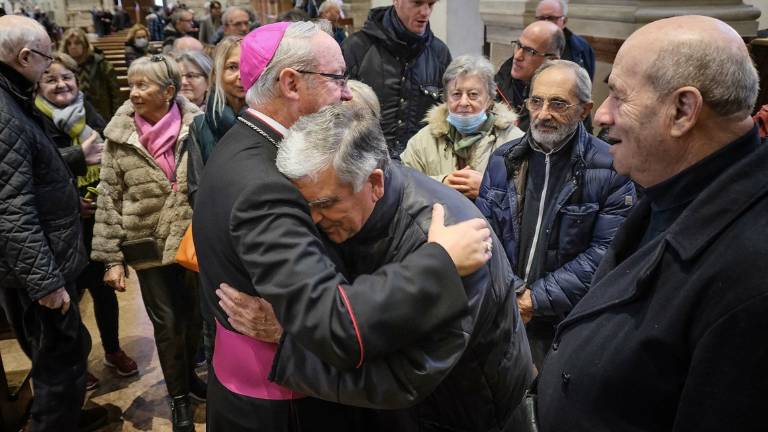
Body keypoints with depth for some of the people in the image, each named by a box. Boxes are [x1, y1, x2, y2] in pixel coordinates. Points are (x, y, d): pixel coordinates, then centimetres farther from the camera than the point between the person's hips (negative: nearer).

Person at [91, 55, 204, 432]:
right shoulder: (120, 136, -6)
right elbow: (109, 199, -2)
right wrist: (112, 258, -4)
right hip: (149, 246, 0)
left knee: (195, 315, 15)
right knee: (167, 323, 8)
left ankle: (189, 374, 43)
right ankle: (178, 397, 30)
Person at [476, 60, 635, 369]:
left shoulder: (612, 170, -9)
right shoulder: (503, 160, 4)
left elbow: (606, 251, -14)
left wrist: (537, 298, -16)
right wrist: (514, 293, -10)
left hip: (569, 322, -3)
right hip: (502, 317, 3)